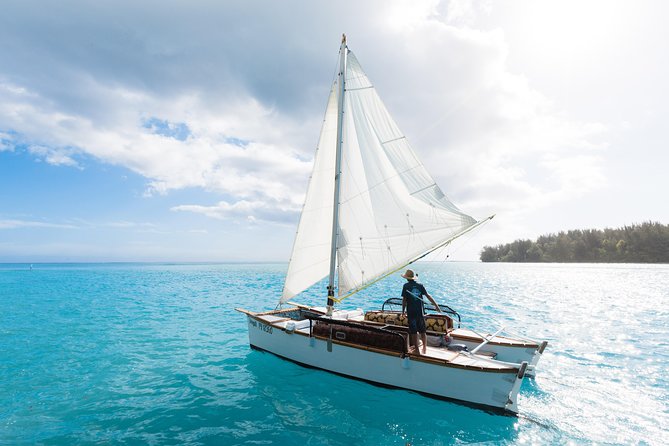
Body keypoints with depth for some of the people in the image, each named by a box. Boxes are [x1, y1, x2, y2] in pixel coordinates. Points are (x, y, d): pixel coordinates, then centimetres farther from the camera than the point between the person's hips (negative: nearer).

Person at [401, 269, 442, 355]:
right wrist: (436, 306, 11)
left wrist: (403, 311, 7)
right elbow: (428, 296, 5)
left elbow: (404, 300, -3)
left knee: (413, 332, 5)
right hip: (420, 312, 3)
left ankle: (417, 350, 9)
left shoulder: (406, 286, -3)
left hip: (411, 312, -3)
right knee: (422, 331, 15)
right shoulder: (420, 285, 5)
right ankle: (424, 349, 19)